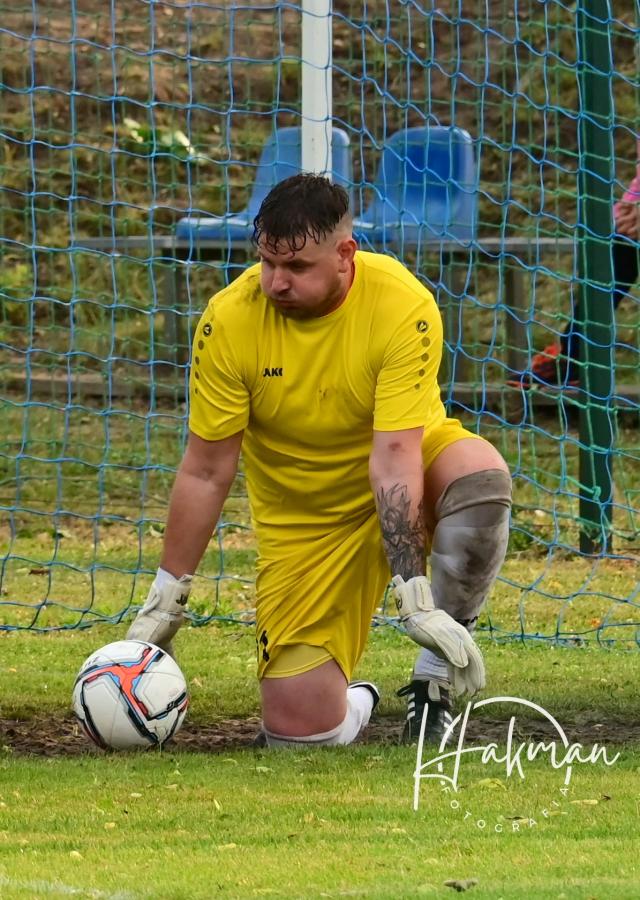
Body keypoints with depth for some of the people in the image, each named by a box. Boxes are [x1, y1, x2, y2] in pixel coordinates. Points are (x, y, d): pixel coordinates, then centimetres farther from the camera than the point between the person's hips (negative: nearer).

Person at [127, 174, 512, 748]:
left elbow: (393, 457, -30)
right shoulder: (229, 321, -18)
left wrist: (417, 599, -36)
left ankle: (434, 680, -16)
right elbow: (205, 472, -10)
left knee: (481, 477, -37)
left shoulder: (403, 307, -24)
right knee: (299, 728, -13)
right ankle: (355, 702, 28)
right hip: (302, 520, 1)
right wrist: (165, 602, -8)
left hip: (408, 481, -1)